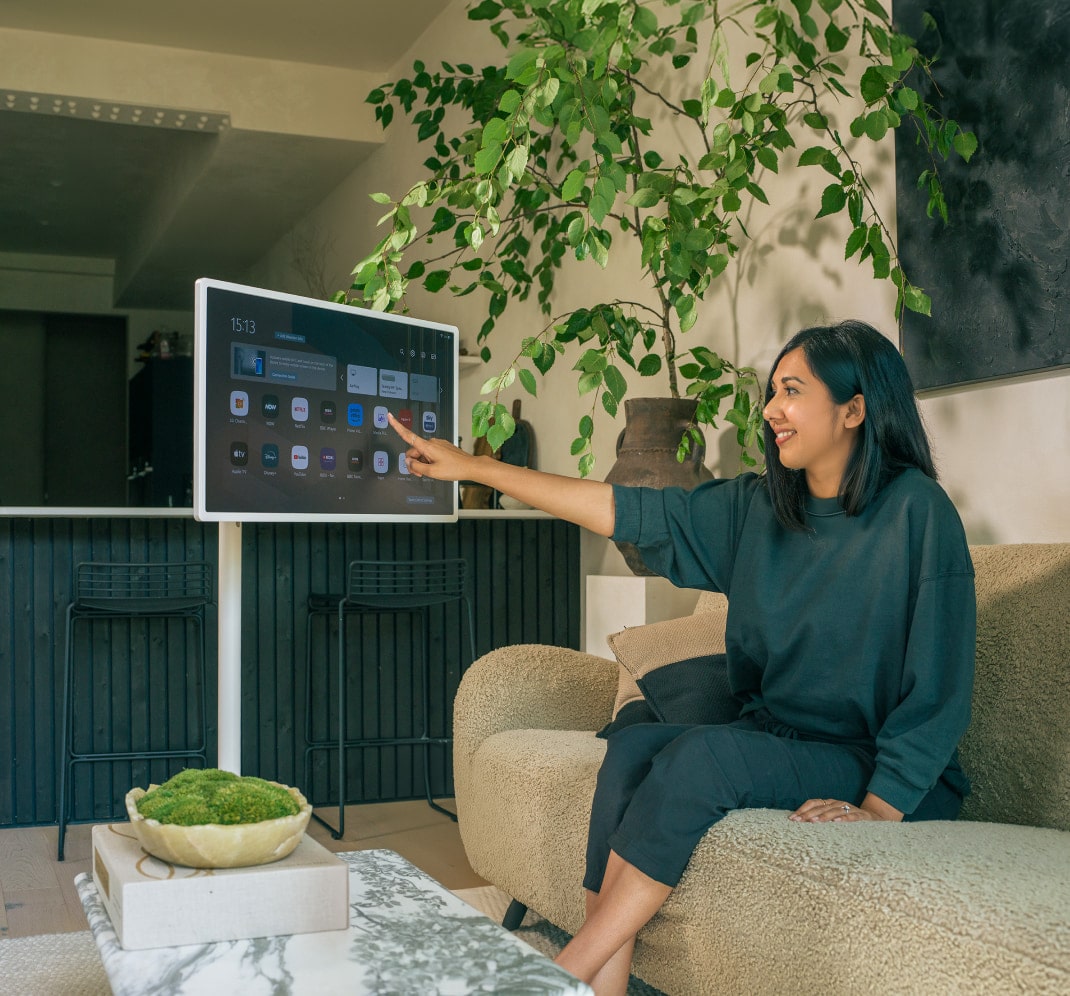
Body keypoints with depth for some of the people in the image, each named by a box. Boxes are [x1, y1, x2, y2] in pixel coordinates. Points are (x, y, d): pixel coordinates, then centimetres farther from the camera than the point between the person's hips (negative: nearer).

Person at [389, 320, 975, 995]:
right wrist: (472, 467, 3)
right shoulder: (756, 508, 7)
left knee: (703, 755, -30)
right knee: (634, 744, -21)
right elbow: (625, 511, 5)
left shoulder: (916, 510, -11)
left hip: (879, 771, -6)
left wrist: (881, 807, -22)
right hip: (772, 736, 6)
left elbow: (940, 690, -13)